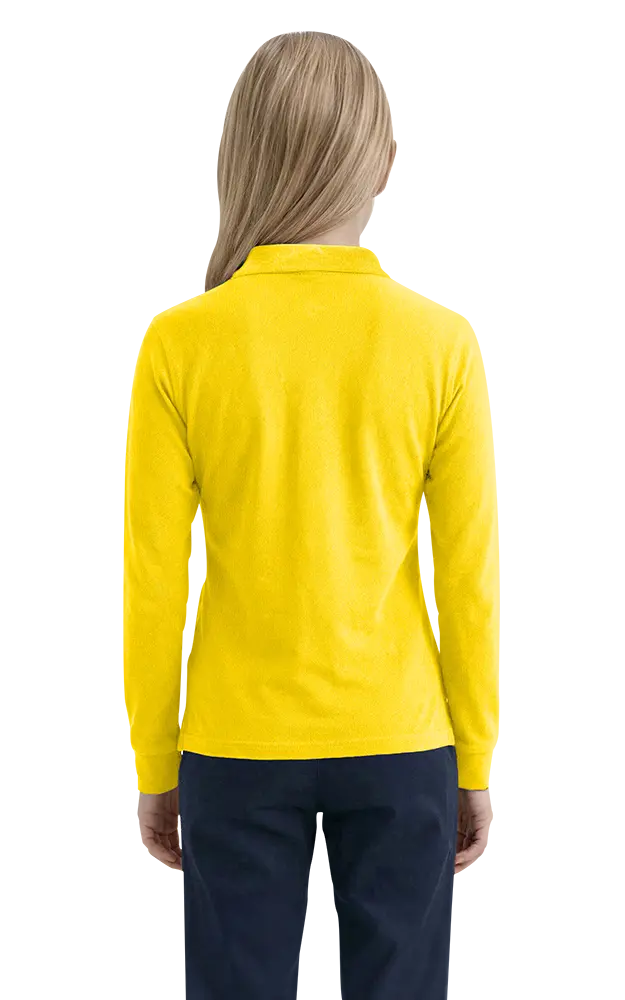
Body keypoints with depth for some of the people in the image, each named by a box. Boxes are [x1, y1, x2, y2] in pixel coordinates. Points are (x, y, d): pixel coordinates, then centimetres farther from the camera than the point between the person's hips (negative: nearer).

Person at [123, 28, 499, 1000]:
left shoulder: (179, 344, -9)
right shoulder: (438, 344, -8)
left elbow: (158, 582, -6)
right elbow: (469, 576, -4)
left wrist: (153, 767, 6)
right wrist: (475, 762, 8)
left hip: (235, 748, 0)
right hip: (401, 744, 0)